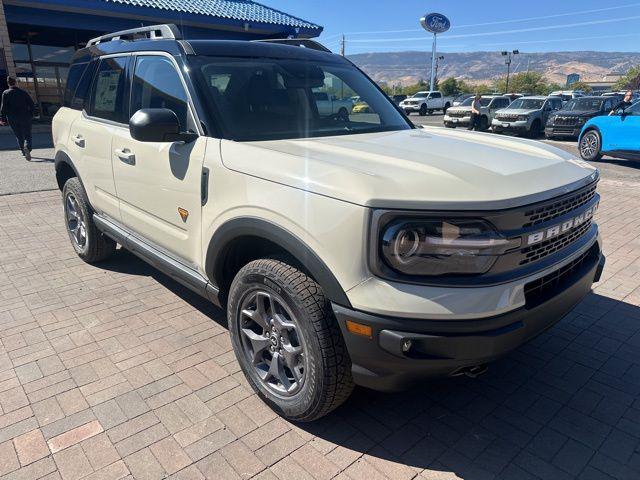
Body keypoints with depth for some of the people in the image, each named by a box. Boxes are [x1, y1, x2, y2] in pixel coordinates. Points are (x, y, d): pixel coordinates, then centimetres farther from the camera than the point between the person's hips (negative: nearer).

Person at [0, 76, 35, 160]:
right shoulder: (23, 92, 3)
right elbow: (31, 104, 2)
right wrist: (31, 115, 12)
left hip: (12, 119, 0)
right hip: (25, 117, 0)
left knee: (19, 136, 12)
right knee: (27, 135, 0)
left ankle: (24, 152, 13)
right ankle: (27, 147, -29)